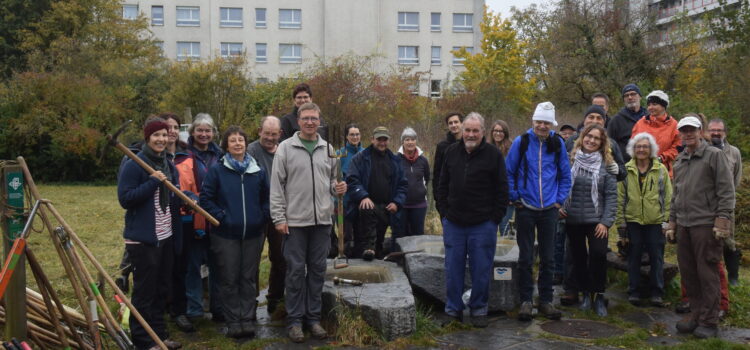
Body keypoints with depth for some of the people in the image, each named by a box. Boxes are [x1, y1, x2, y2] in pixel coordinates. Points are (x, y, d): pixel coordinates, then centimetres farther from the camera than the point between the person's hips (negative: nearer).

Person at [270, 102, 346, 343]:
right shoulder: (286, 147, -2)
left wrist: (336, 188, -3)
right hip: (295, 220, -4)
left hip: (322, 220, 4)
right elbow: (277, 185, -4)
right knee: (296, 270, 2)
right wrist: (279, 218, -10)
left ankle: (313, 317, 20)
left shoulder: (327, 149, 10)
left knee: (317, 269, 9)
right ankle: (294, 320, 13)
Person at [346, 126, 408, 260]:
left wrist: (397, 202, 0)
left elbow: (402, 184, 16)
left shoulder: (395, 161, 15)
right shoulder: (361, 158, 3)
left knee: (379, 240, 7)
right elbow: (352, 180, -7)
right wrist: (363, 196, -22)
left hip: (386, 208, 5)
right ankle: (368, 247, -36)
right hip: (367, 204, -5)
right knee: (367, 211, -38)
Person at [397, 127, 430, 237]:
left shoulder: (422, 160, 3)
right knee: (402, 235, 5)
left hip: (419, 204, 2)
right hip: (401, 204, -2)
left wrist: (422, 189, 12)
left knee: (418, 234, 8)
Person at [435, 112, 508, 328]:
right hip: (453, 223, 3)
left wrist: (495, 218, -6)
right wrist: (443, 213, 7)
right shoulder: (451, 152, 9)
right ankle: (453, 310, 20)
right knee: (453, 270, 8)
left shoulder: (493, 155, -2)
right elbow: (443, 186, 14)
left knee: (481, 270, 4)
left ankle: (479, 310, 19)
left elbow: (502, 190, -1)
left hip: (483, 225, -3)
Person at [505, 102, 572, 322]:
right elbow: (508, 172, 0)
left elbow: (565, 175, 10)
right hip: (525, 209, -2)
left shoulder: (558, 144, 2)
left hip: (549, 210, 2)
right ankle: (526, 301, 14)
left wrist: (560, 200, 4)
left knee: (548, 258, 9)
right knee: (525, 258, 5)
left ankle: (546, 300, 20)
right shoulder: (521, 142, -5)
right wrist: (514, 198, -3)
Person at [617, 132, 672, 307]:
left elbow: (668, 196, 4)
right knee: (634, 257, 7)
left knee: (656, 257, 4)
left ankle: (656, 293, 14)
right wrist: (620, 219, 1)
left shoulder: (661, 169, 4)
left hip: (655, 221, 0)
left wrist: (667, 219, -1)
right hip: (633, 220, 0)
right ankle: (634, 292, 16)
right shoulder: (626, 170, 5)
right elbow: (620, 196, 5)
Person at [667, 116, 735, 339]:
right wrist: (672, 222, 19)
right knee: (688, 272, 10)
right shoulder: (679, 160, 18)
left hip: (706, 225, -6)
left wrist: (722, 220, -14)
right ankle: (696, 314, 23)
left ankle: (709, 321, 7)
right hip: (684, 225, 6)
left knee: (707, 273, -2)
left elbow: (726, 191, -7)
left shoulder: (714, 155, -2)